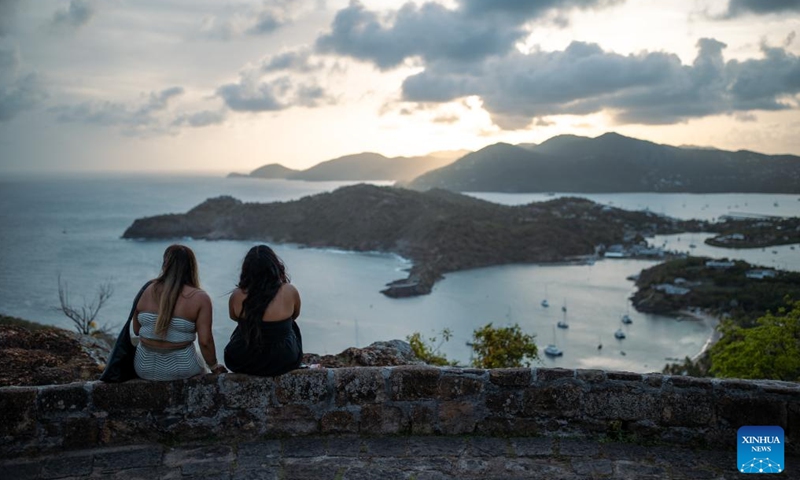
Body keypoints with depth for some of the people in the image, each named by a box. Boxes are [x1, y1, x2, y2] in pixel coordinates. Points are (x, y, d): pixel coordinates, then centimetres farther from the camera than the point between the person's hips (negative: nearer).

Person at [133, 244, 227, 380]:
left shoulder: (146, 292, -3)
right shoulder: (199, 298, -12)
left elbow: (136, 330, 7)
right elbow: (205, 341, -15)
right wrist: (215, 367, -1)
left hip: (144, 368, 3)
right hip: (180, 371, -3)